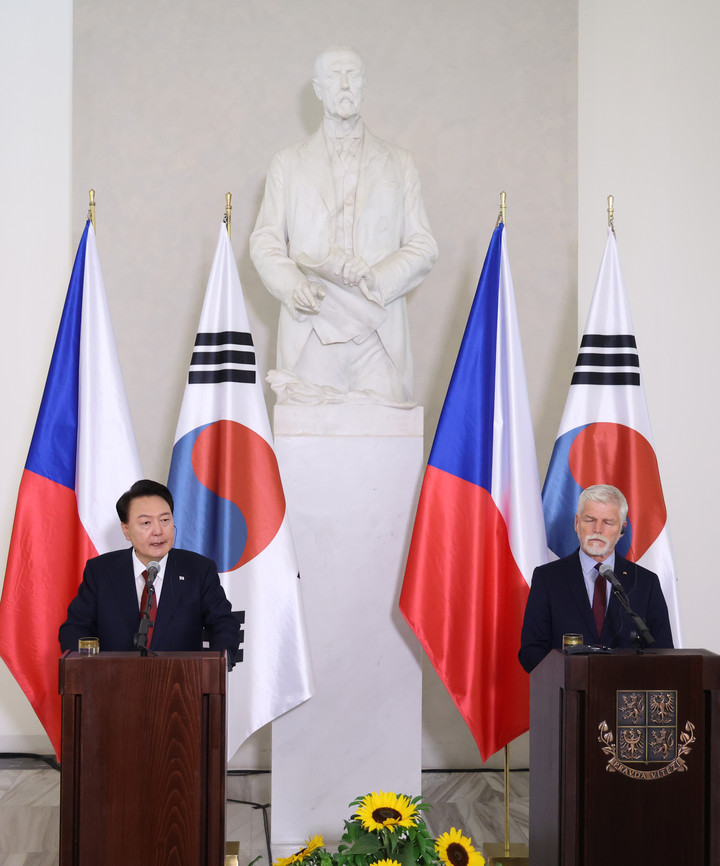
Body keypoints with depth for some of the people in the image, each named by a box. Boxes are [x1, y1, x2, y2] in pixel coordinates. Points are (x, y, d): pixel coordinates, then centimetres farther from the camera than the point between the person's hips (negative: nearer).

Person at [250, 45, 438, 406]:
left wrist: (377, 280, -9)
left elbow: (423, 245, 11)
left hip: (378, 337, 0)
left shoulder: (398, 164, 17)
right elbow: (264, 243, 12)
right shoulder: (288, 163, 17)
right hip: (309, 334, 0)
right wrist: (292, 286, -9)